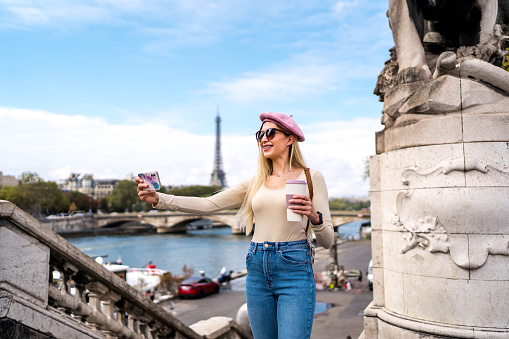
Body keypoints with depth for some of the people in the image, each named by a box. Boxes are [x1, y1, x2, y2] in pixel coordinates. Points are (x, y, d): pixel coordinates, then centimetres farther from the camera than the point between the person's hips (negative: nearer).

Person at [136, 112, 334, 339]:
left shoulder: (311, 177, 1)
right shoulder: (256, 183, 12)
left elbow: (327, 241, 0)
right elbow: (208, 205, 5)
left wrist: (314, 216, -22)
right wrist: (158, 199, -5)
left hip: (294, 270, -4)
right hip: (257, 270, 5)